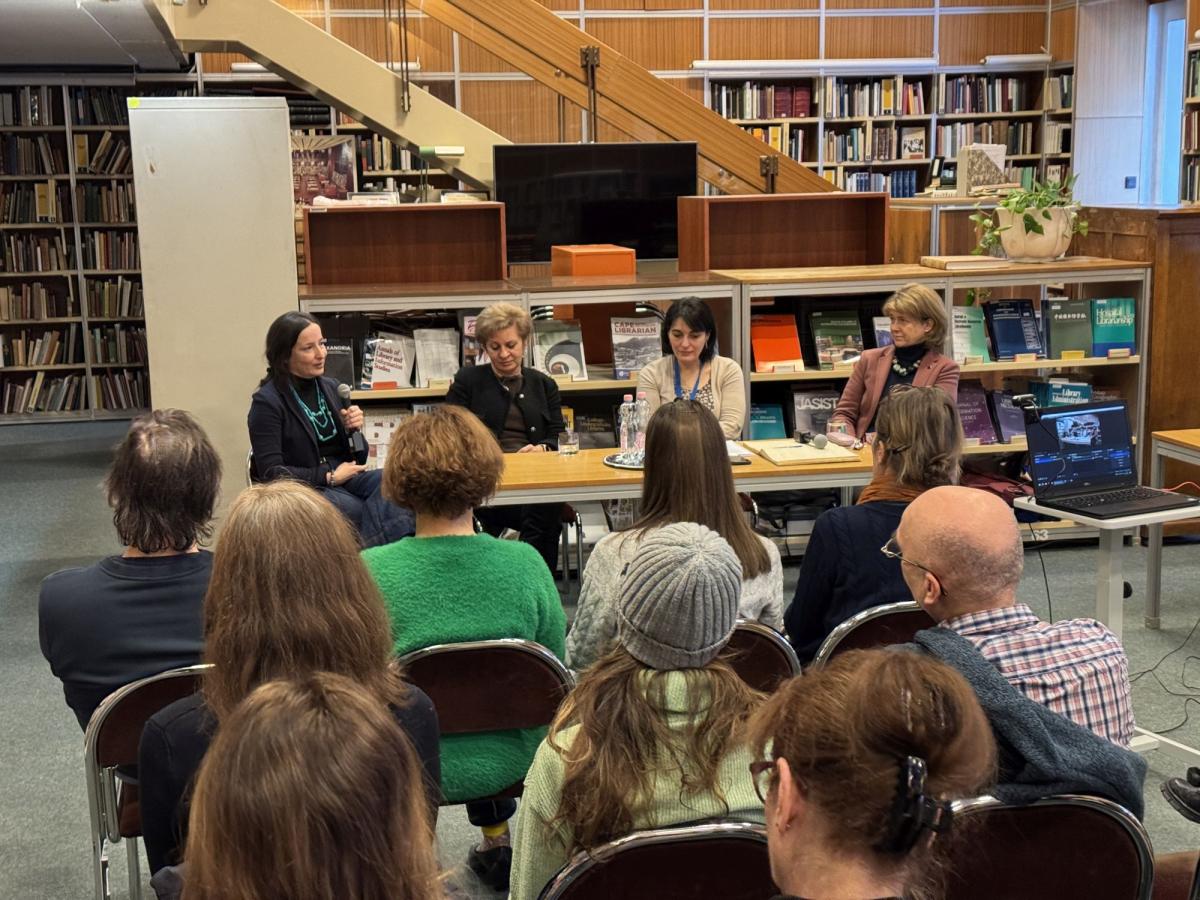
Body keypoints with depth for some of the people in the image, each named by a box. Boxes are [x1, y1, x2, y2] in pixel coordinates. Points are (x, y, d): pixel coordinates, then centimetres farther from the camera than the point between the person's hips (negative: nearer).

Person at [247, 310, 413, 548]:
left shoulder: (330, 387, 11)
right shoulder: (267, 402, -8)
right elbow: (271, 473, -12)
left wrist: (352, 429, -3)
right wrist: (330, 476, -12)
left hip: (342, 479, 6)